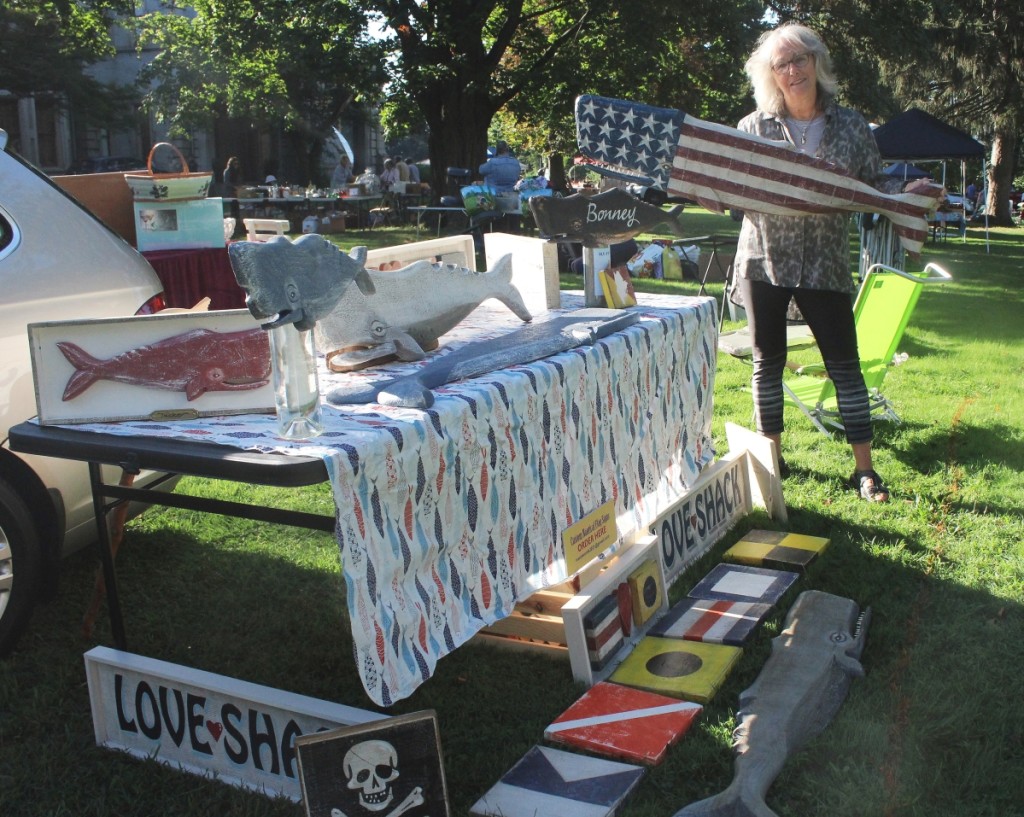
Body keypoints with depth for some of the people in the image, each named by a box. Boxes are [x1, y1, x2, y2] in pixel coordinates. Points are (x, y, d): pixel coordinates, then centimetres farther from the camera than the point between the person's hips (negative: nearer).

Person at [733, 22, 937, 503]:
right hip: (764, 261, 0)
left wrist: (907, 193, -13)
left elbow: (874, 185, 7)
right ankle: (772, 456, 22)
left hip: (825, 265, 0)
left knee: (844, 363, 0)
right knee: (768, 361, 8)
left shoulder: (850, 126, 4)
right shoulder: (755, 127, 2)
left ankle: (864, 468, 7)